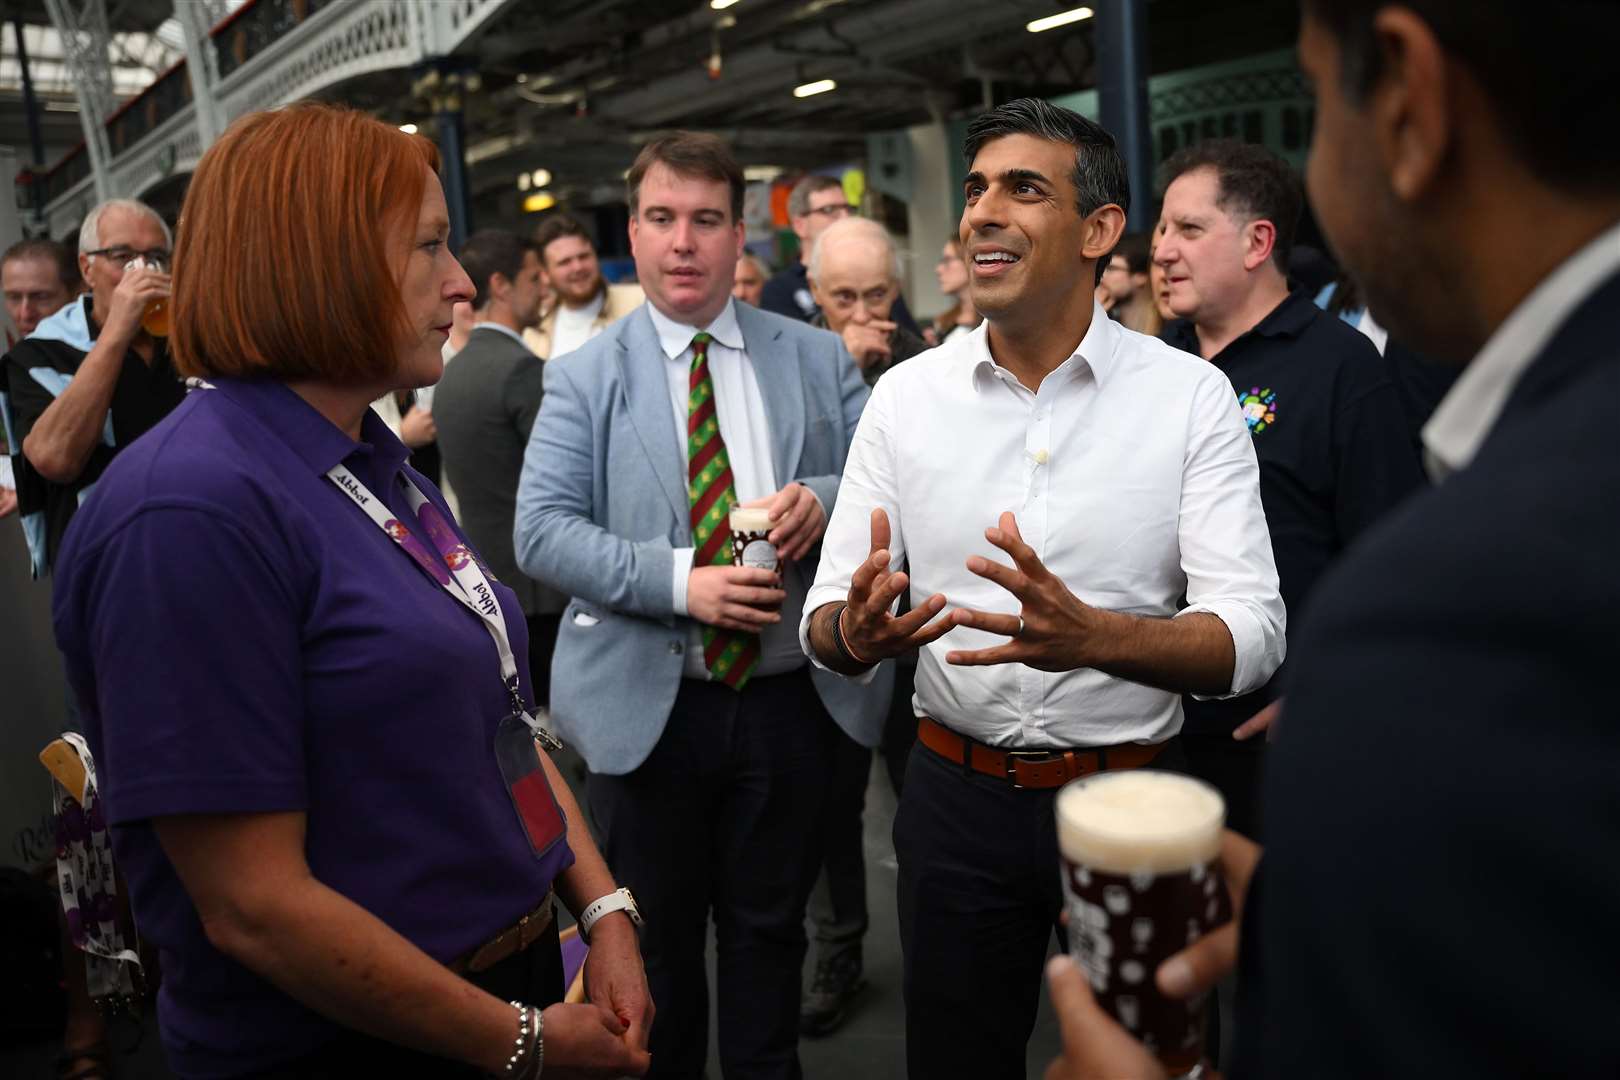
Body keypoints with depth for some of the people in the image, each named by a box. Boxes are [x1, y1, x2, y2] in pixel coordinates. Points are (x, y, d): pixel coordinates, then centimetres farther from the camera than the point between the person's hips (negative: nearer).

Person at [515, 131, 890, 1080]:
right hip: (648, 706, -1)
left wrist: (823, 498, -19)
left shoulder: (818, 358, 3)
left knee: (770, 929, 19)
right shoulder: (585, 378, -2)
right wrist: (679, 580, -22)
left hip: (790, 698, 2)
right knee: (656, 937, 17)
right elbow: (541, 530, -10)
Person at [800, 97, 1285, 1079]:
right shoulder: (907, 392, -3)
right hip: (957, 796, 2)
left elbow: (1253, 637, -15)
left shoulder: (1191, 395, -8)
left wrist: (1092, 633, -33)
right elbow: (826, 617, -2)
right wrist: (854, 634, -26)